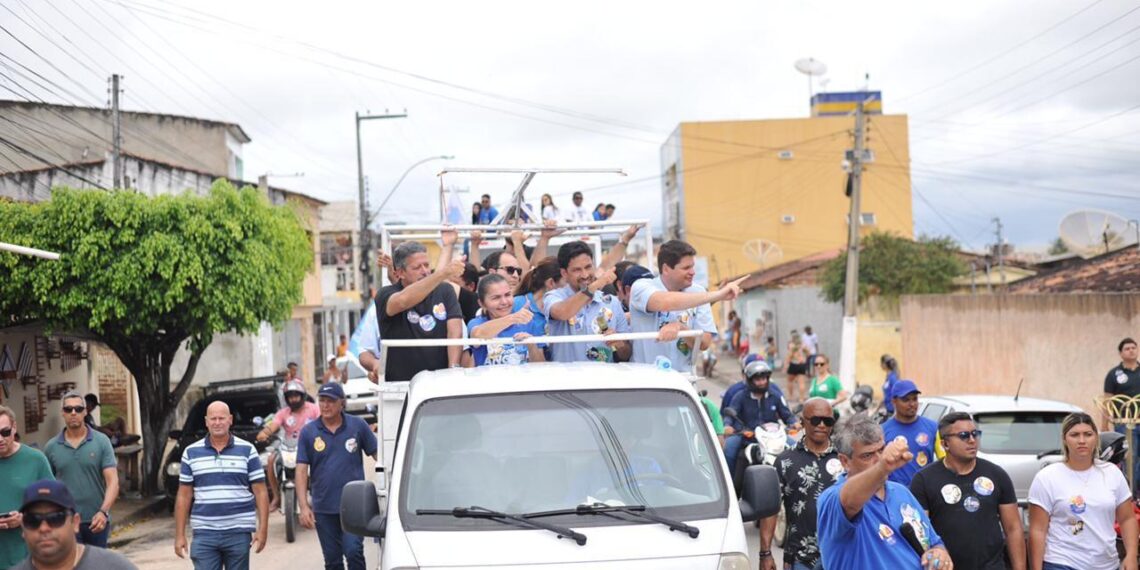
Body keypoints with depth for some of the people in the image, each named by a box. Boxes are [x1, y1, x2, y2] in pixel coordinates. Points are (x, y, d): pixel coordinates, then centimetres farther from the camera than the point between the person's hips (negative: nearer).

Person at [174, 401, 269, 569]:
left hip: (238, 533, 0)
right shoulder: (191, 453, 6)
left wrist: (262, 529, -7)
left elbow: (260, 492, 2)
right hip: (204, 533, 1)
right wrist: (180, 535, 3)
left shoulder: (247, 450, 2)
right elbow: (184, 496, 8)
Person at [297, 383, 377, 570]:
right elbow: (301, 470, 1)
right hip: (324, 508, 2)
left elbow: (377, 454, 4)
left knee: (354, 551, -15)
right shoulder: (308, 432, 2)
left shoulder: (358, 426, 0)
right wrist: (304, 506, -6)